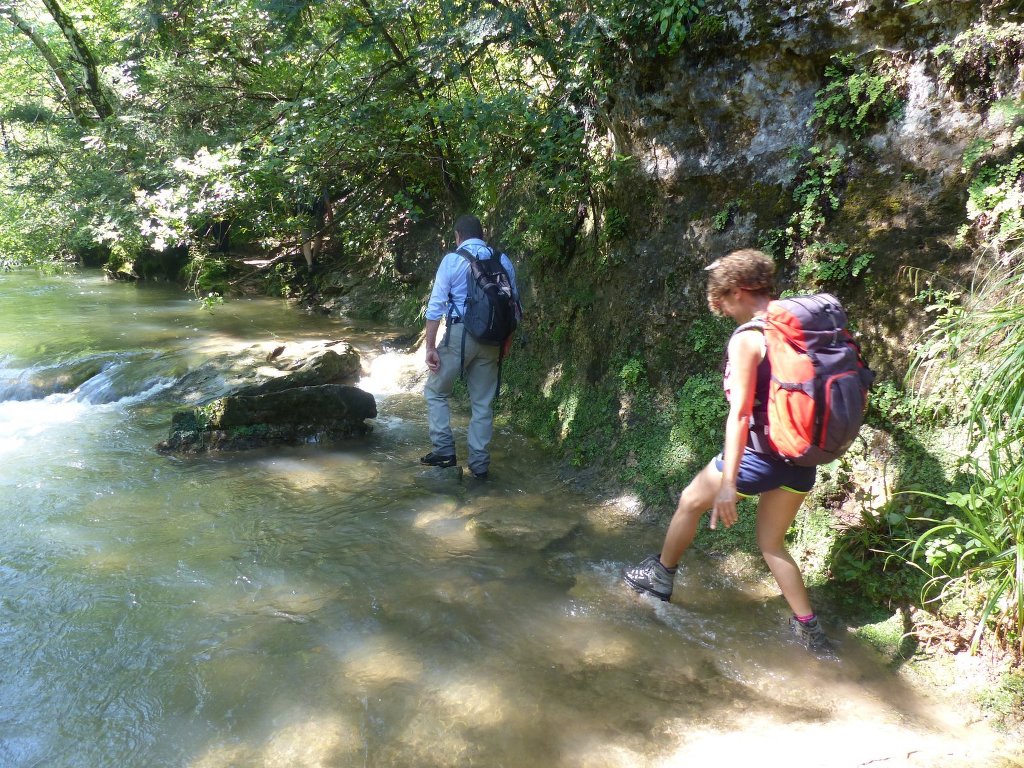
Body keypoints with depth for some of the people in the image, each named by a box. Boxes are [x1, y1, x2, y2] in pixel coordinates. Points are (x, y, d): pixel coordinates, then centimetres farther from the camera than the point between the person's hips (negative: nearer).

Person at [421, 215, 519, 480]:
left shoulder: (452, 260, -2)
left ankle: (444, 450, 6)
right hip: (491, 339, 4)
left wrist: (430, 347, -5)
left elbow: (436, 306, -7)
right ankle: (479, 463, 14)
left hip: (459, 334, -3)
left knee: (436, 392, 14)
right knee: (483, 402, 11)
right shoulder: (503, 261, 7)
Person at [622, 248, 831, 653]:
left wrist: (728, 482, -22)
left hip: (761, 454, -7)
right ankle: (809, 629, 20)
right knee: (771, 543, 22)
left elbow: (740, 413, -22)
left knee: (690, 502, 18)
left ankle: (660, 575, 37)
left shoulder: (747, 338, -16)